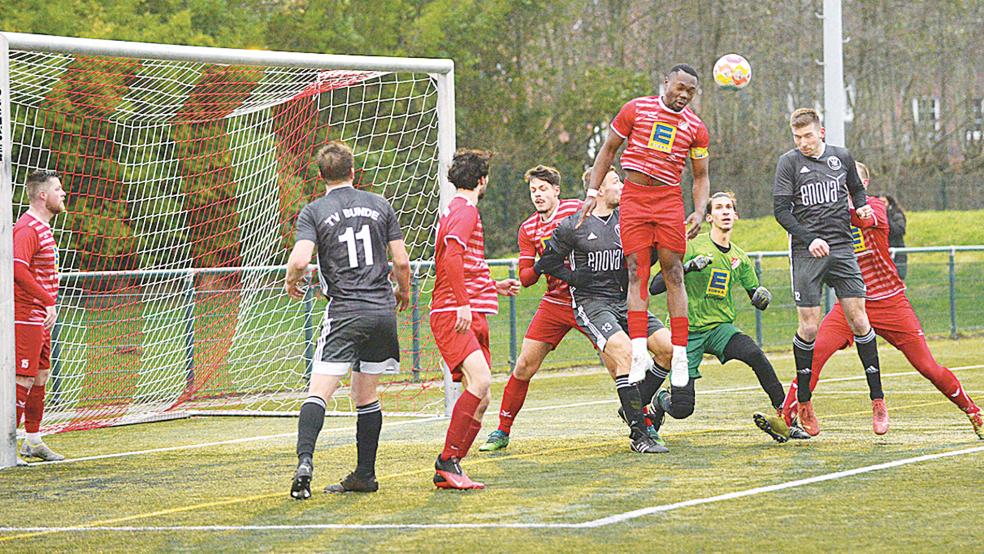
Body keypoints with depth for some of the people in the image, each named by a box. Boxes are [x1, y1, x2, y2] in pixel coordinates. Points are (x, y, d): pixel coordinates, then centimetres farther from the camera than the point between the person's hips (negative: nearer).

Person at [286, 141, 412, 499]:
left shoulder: (314, 212, -1)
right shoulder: (379, 205, 8)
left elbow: (300, 259, -15)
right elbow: (401, 261, 6)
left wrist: (291, 282, 7)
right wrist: (402, 292, 26)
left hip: (344, 314, -3)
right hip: (382, 311, 4)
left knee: (318, 393, -9)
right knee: (366, 396, 13)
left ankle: (305, 461, -30)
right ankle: (365, 476, 15)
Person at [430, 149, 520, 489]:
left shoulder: (456, 211, 27)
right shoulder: (465, 211, -6)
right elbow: (452, 257, -22)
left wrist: (495, 287, 42)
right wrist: (463, 304, -29)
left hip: (469, 316, 10)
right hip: (452, 314, -10)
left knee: (481, 399, 4)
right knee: (479, 380, -26)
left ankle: (447, 471, 4)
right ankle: (448, 462, -25)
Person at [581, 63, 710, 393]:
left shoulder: (695, 127, 7)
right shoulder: (636, 109, 3)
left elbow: (701, 176, 13)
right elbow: (609, 149, 11)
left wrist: (699, 212, -4)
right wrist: (592, 192, 4)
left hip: (669, 201, 1)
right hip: (634, 198, -1)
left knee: (673, 273, -4)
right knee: (636, 272, -7)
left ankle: (679, 354, -3)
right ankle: (639, 350, -13)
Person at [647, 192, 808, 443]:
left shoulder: (739, 257, 8)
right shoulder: (693, 247, -8)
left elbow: (756, 296, 18)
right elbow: (655, 287, -13)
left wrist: (762, 296, -8)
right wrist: (687, 268, -28)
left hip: (720, 328, 3)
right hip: (687, 331, -3)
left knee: (754, 354, -30)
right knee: (682, 410, -10)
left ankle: (783, 416, -20)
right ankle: (658, 404, 27)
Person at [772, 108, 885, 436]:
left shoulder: (842, 157, 10)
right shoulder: (789, 162, 0)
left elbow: (857, 189, 27)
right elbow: (781, 210, -4)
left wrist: (862, 207, 5)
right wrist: (810, 239, -15)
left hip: (842, 248, 2)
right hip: (806, 252, -2)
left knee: (858, 320, -4)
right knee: (809, 327, -6)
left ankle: (877, 400, 2)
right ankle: (803, 403, 9)